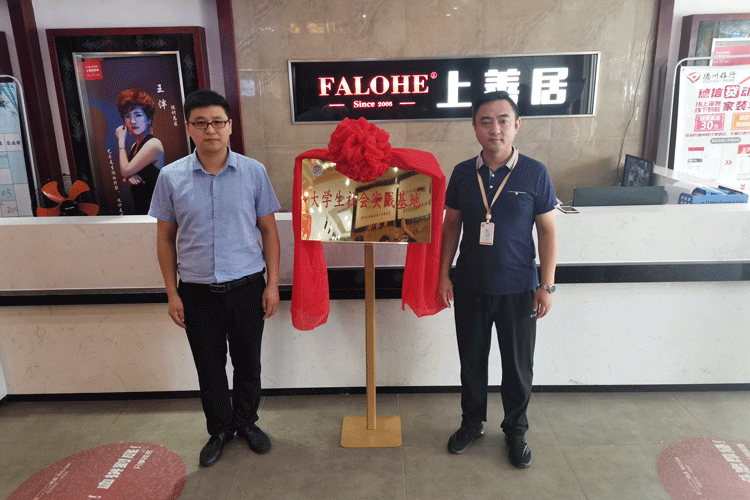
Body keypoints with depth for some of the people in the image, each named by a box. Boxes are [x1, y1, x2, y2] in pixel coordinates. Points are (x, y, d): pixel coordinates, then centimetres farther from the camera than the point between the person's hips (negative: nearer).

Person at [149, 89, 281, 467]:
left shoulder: (254, 172, -3)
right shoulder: (171, 177, -2)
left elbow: (268, 230, 1)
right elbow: (165, 238, 4)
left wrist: (272, 283, -3)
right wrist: (172, 293, 2)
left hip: (247, 287, 0)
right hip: (197, 292, 1)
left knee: (248, 363, 14)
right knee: (209, 366, 14)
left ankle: (246, 422, 37)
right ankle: (219, 429, 36)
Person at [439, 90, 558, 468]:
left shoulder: (534, 173, -7)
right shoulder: (462, 174, -1)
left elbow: (548, 231, -3)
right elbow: (451, 225, 6)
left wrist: (547, 285, -7)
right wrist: (444, 274, 1)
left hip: (518, 289, -2)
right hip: (469, 287, 2)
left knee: (518, 366, 11)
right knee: (471, 360, 16)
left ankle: (515, 430, 35)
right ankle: (472, 423, 38)